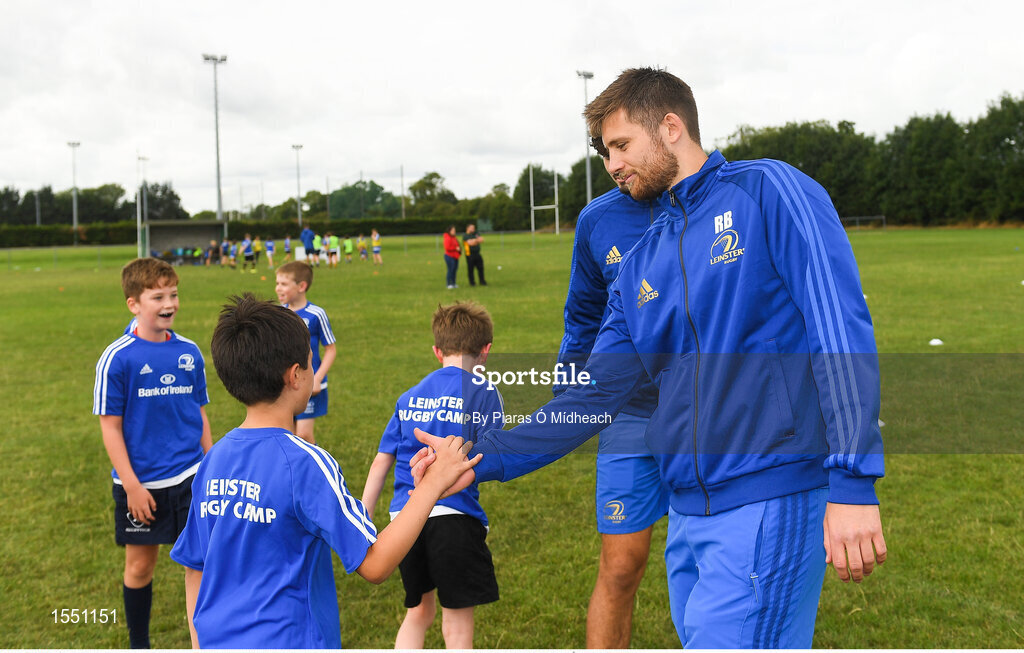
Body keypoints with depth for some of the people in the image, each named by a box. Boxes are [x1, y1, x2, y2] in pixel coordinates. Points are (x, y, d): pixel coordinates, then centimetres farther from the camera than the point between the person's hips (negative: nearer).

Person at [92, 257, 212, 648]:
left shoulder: (189, 352, 0)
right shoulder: (117, 358, -12)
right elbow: (110, 427, -10)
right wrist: (132, 485, -12)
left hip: (190, 477, 3)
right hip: (140, 484, -3)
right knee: (140, 565, 11)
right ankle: (139, 645, 30)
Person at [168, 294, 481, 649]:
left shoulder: (213, 459, 1)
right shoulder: (304, 462, -19)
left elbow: (193, 568, 8)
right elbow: (373, 564, -19)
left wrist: (202, 645, 18)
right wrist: (433, 484, -14)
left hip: (218, 640, 7)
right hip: (286, 639, -7)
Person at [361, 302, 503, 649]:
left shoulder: (408, 397, 14)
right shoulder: (484, 392, 0)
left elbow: (381, 462, 13)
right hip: (453, 515, -5)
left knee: (418, 611, 23)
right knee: (457, 625, 5)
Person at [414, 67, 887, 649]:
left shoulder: (768, 192, -3)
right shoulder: (639, 266, 16)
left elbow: (840, 327, -13)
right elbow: (596, 395, 14)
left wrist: (853, 483, -20)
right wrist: (483, 457, 7)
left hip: (768, 502, -7)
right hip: (688, 515, 7)